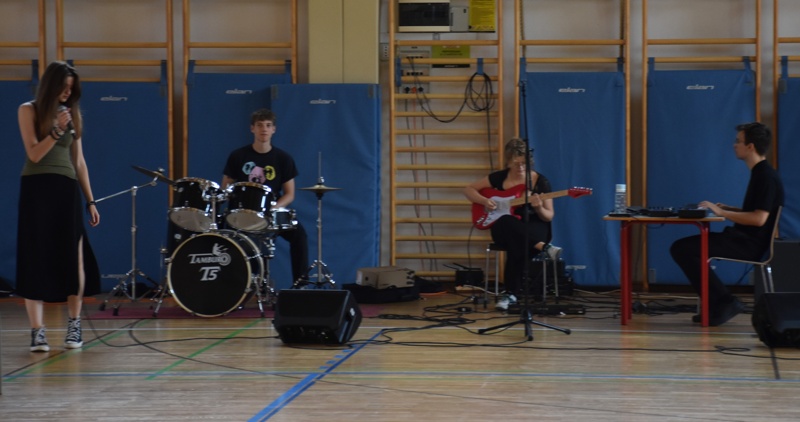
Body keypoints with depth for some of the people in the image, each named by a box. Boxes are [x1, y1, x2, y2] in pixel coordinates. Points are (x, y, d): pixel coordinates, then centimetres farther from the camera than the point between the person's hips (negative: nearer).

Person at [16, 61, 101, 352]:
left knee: (73, 260, 2)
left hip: (67, 190, 4)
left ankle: (74, 325, 11)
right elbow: (34, 154, -7)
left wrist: (90, 200, 12)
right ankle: (37, 330, -4)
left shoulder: (72, 113, 14)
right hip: (37, 189, -3)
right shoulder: (29, 110, 2)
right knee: (36, 261, -4)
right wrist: (57, 130, -19)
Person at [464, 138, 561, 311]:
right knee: (506, 224, -40)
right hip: (505, 229, 1)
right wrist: (484, 201, -9)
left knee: (517, 244, -39)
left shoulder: (541, 181, -2)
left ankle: (511, 293, -33)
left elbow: (549, 217, 0)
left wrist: (539, 208, -22)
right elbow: (469, 190, 10)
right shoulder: (499, 177, 2)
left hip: (534, 229, -1)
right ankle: (544, 248, -38)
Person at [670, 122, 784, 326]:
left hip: (751, 244, -10)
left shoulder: (767, 177, -16)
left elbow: (759, 218, -24)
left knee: (681, 248, -16)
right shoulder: (760, 173, 15)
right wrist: (725, 208, 11)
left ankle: (724, 303, -12)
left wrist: (722, 213, -19)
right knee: (683, 246, 14)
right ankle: (718, 305, 8)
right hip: (745, 239, 10)